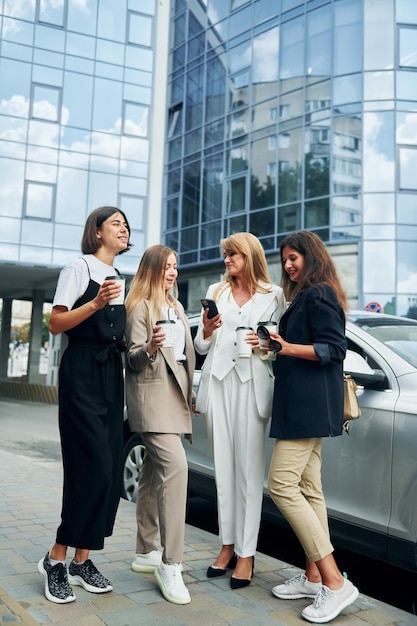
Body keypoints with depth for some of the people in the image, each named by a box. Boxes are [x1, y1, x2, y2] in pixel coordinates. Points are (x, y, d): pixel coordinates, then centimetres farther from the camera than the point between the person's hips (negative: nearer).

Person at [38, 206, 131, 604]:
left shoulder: (119, 280, 20)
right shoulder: (80, 268, -1)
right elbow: (55, 325, -11)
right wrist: (94, 304, -23)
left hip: (112, 376, 8)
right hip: (82, 373, -7)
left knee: (110, 469, 4)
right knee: (95, 467, -12)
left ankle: (82, 559, 14)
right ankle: (56, 559, 3)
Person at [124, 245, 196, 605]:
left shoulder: (176, 307, 20)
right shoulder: (141, 307, -5)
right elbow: (132, 357, -10)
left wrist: (190, 392, 23)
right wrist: (149, 348, -31)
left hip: (174, 395, 9)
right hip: (151, 395, -8)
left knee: (155, 474, 13)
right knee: (175, 466, -21)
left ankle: (146, 552, 23)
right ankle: (170, 564, -17)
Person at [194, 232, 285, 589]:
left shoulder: (273, 295, 8)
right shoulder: (216, 292, 17)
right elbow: (202, 346, 15)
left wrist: (263, 346, -12)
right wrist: (206, 330, -5)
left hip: (252, 383, -3)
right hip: (218, 381, 3)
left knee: (250, 468, -4)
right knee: (224, 466, 5)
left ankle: (246, 553, 2)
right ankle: (228, 545, 15)